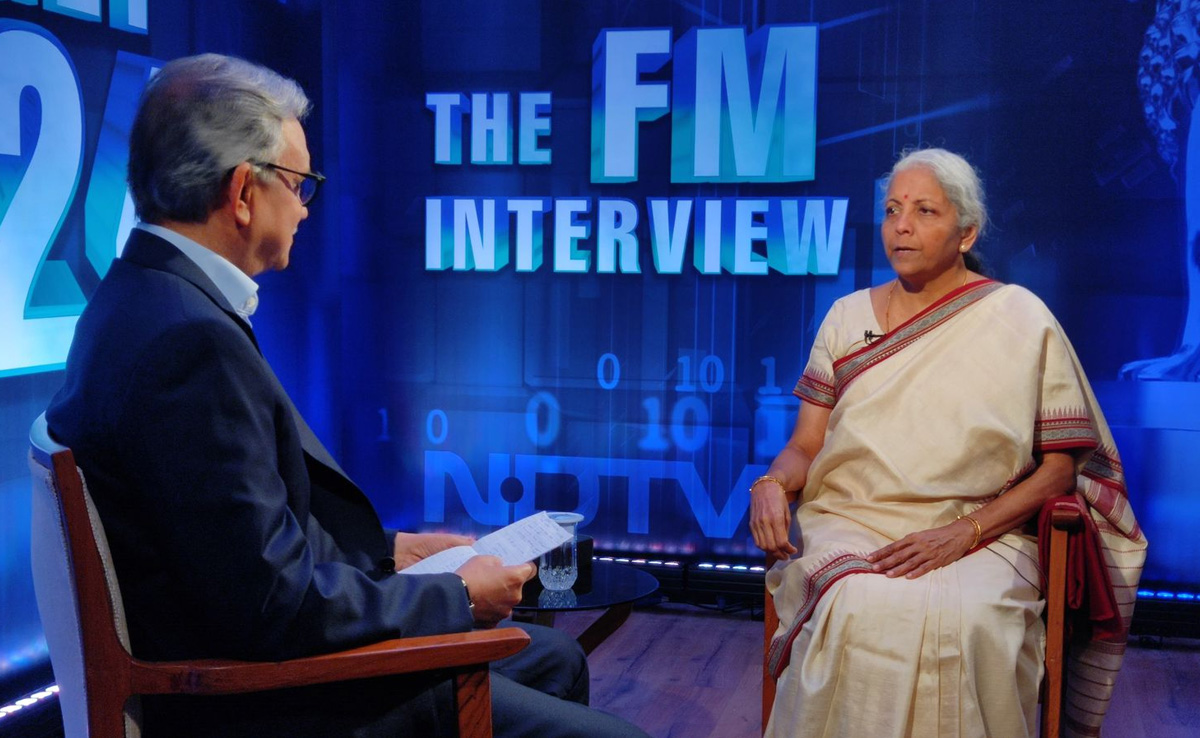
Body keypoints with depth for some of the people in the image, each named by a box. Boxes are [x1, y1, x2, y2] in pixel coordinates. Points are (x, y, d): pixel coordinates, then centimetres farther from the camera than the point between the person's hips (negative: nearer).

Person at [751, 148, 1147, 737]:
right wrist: (772, 484, -11)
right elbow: (804, 446, 13)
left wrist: (965, 532, -13)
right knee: (863, 610, -32)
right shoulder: (848, 317, 13)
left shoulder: (1022, 319, 4)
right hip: (849, 525, 2)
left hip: (982, 535, -1)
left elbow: (1058, 467, 2)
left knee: (962, 621, -35)